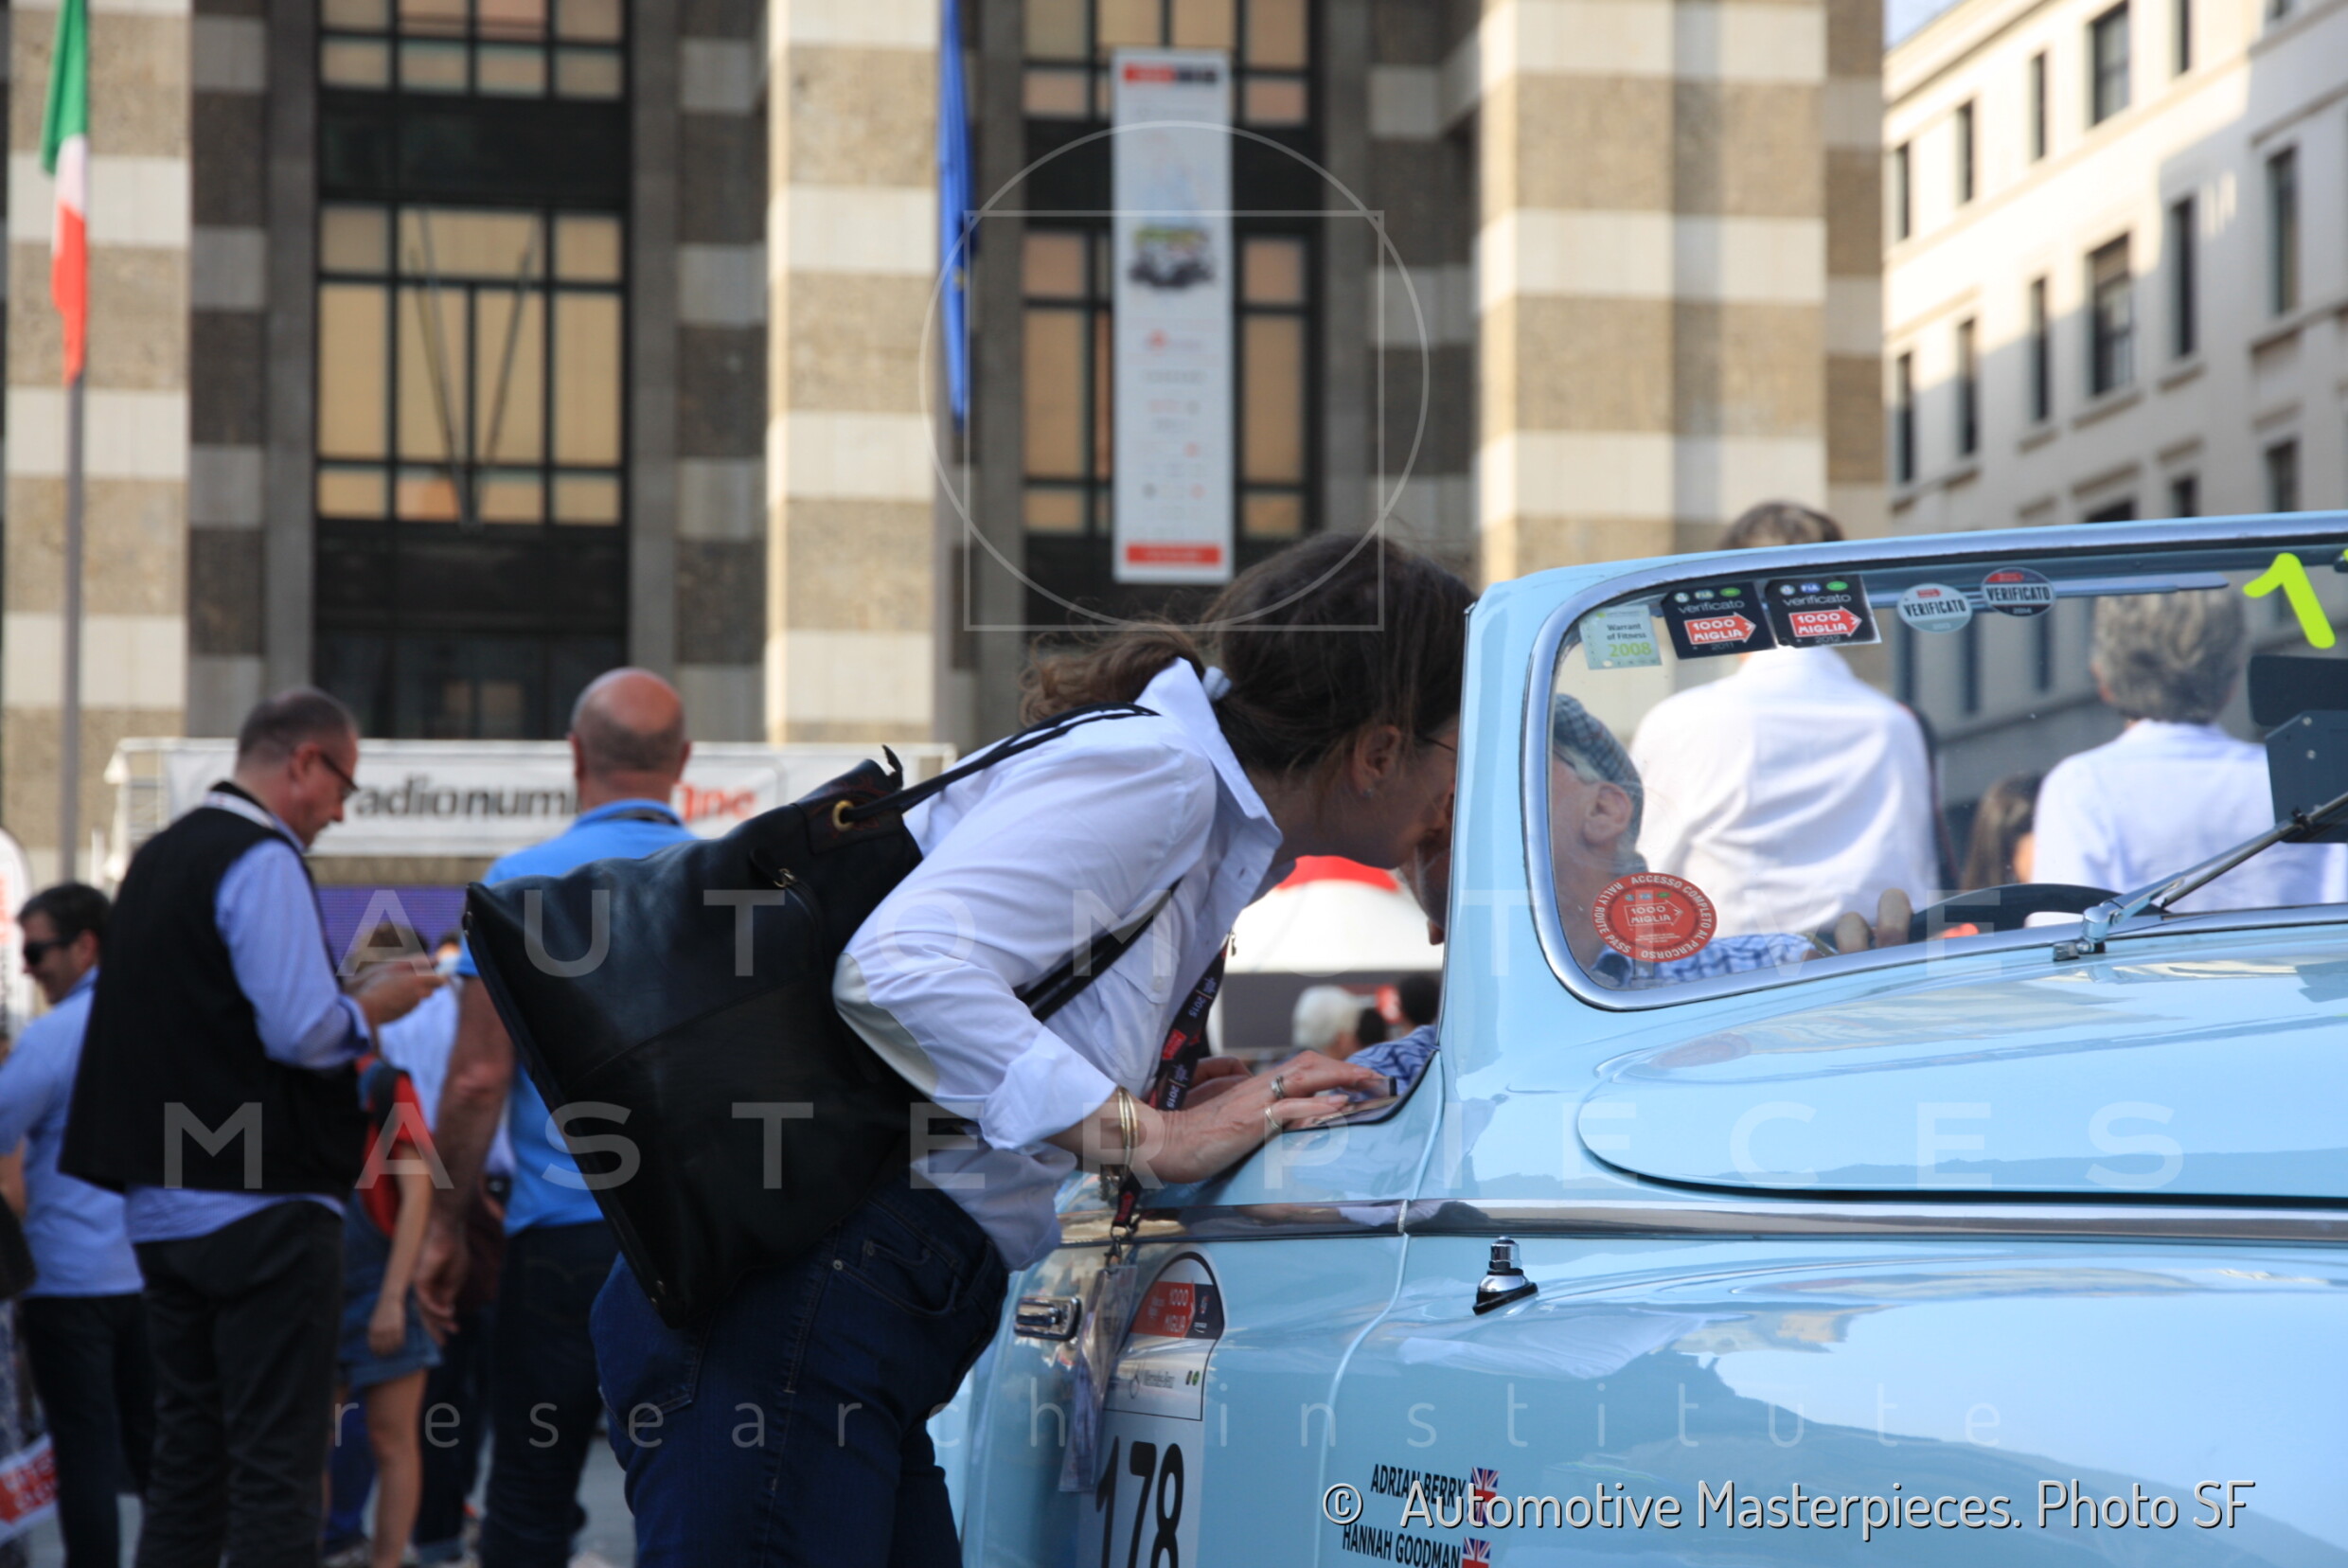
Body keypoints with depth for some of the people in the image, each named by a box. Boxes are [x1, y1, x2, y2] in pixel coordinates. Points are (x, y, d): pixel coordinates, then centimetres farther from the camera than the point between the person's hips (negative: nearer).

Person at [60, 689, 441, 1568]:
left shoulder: (159, 858, 15)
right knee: (276, 1465, -6)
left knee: (184, 1456, 12)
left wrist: (347, 1005, 19)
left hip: (161, 1204, 9)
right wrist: (374, 1007, -2)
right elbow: (301, 1032, -21)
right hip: (262, 1202, -9)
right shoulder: (264, 861, -13)